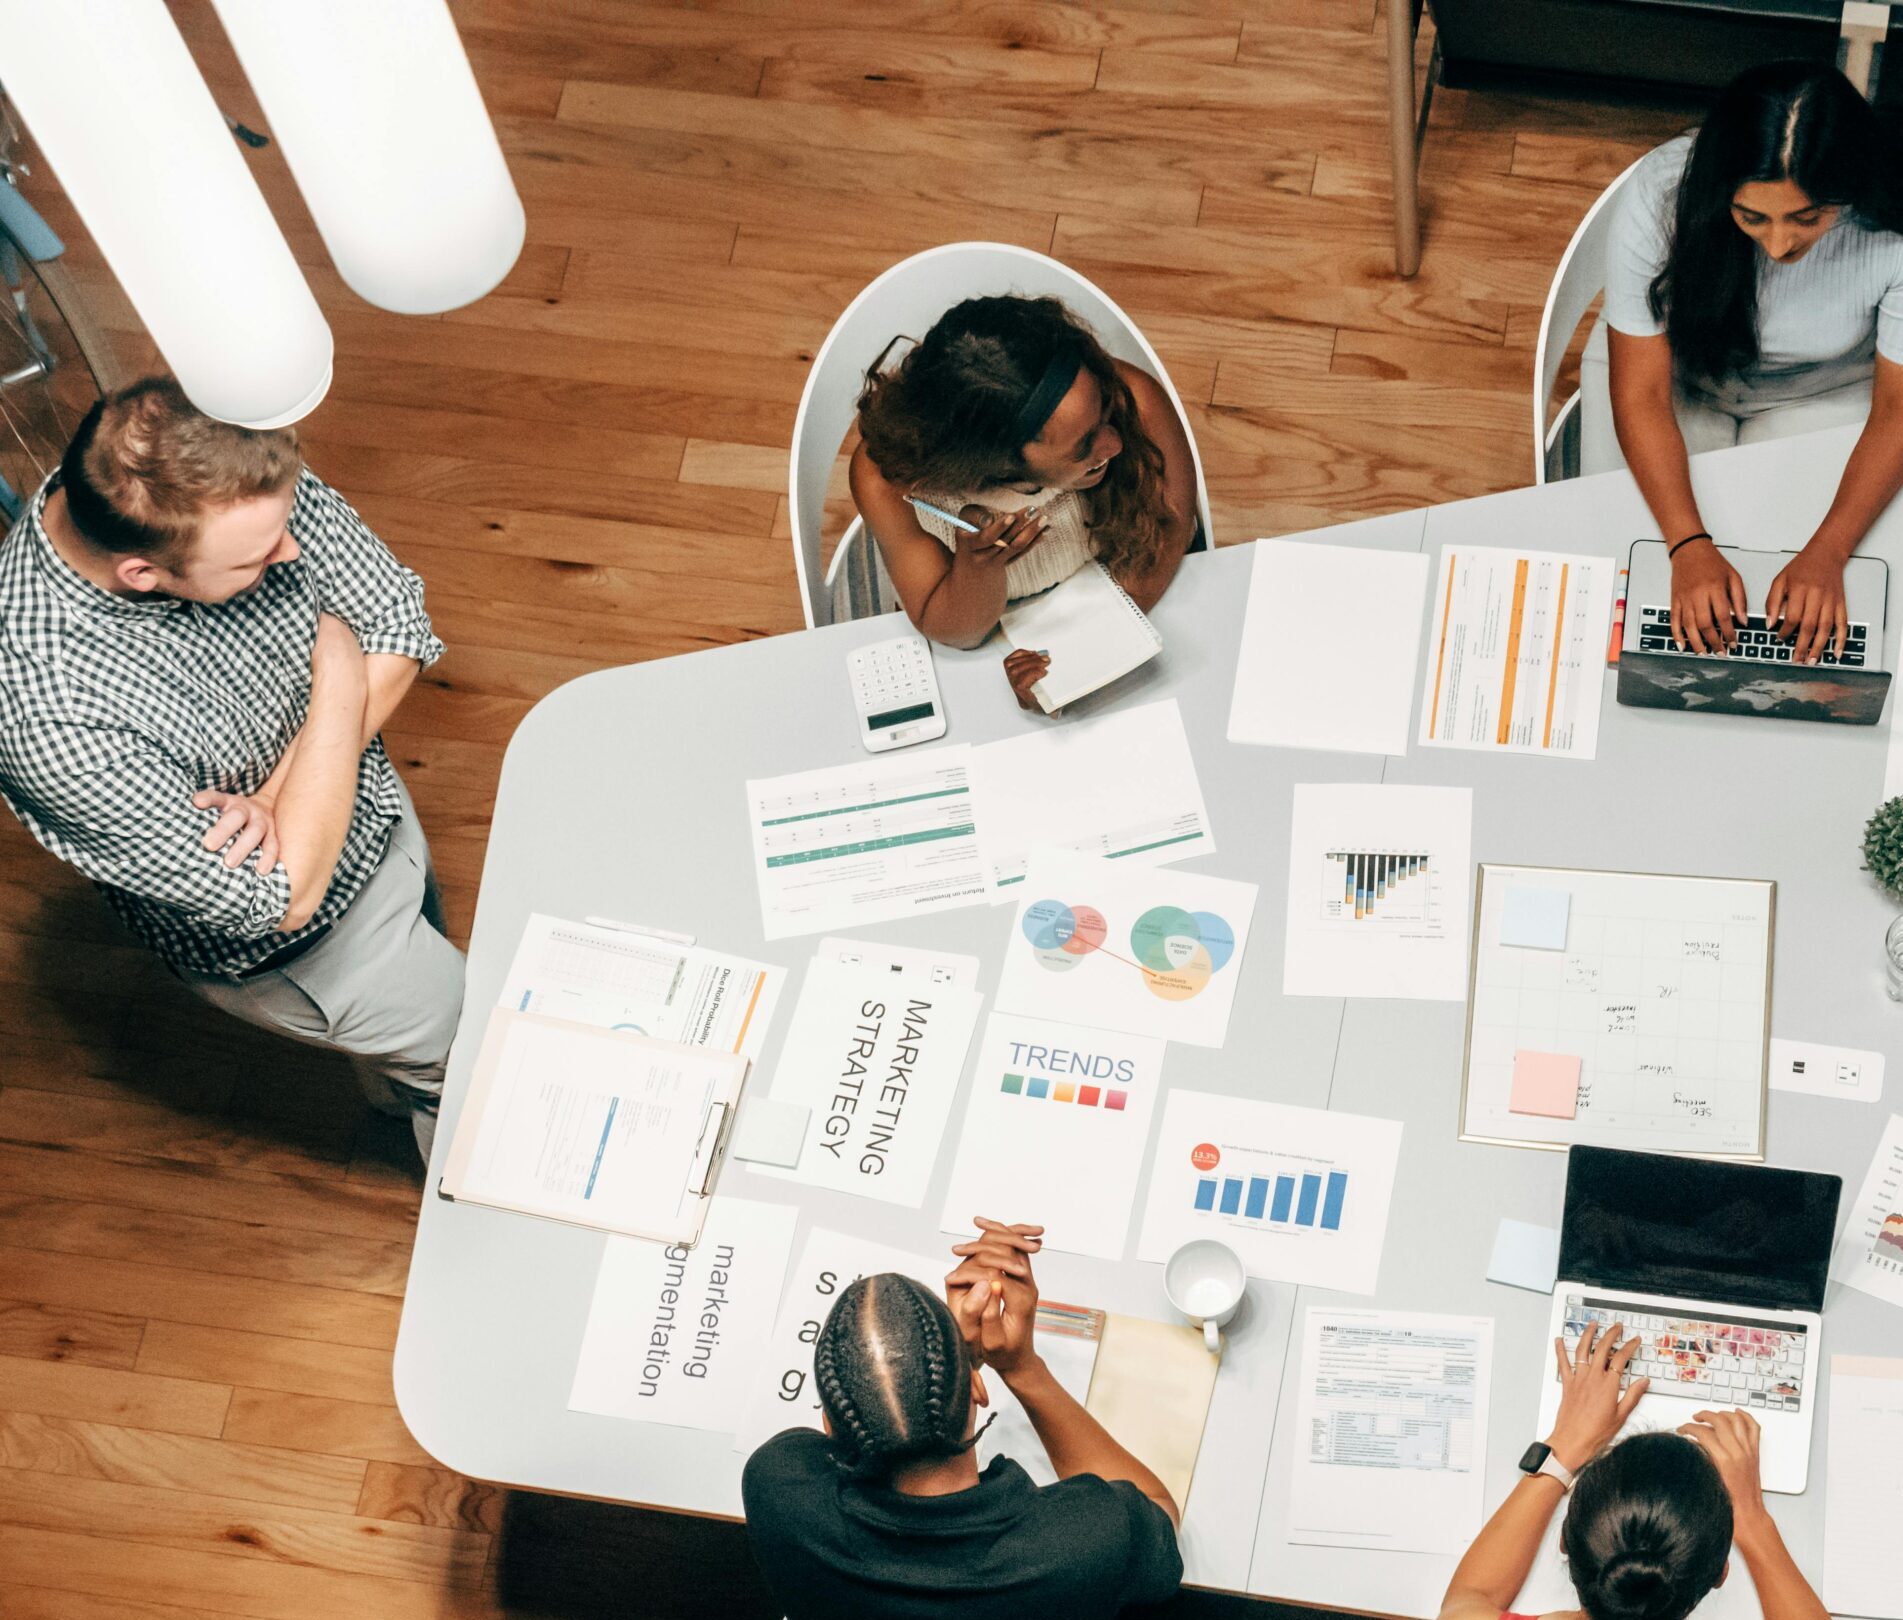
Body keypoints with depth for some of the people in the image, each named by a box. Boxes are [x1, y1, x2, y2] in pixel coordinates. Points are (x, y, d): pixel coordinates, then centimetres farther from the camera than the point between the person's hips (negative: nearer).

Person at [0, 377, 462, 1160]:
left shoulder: (233, 478, -27)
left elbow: (400, 622, -15)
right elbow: (281, 900, -35)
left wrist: (277, 796, -27)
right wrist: (339, 680, -29)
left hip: (371, 805, 6)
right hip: (290, 947, -6)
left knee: (426, 960, 33)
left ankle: (391, 1083, 67)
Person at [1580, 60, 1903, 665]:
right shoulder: (1659, 197, -34)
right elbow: (1641, 394, -27)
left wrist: (1827, 552, -36)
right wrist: (1689, 545, -40)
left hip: (1825, 392, 0)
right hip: (1673, 367, 1)